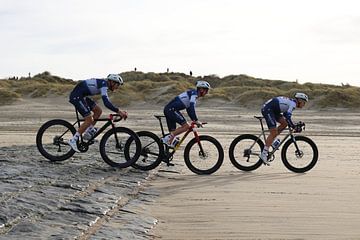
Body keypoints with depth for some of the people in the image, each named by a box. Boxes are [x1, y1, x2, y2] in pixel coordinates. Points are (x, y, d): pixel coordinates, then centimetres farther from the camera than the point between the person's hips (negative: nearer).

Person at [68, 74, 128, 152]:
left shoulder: (103, 83, 13)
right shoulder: (103, 84, -18)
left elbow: (107, 102, 22)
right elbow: (106, 103, -29)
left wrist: (119, 111, 18)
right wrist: (119, 111, -29)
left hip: (81, 96, 10)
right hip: (76, 96, -10)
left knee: (98, 111, 9)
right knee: (89, 120, -13)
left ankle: (88, 133, 12)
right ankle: (73, 140, -9)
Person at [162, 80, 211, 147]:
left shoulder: (193, 94, 23)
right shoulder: (194, 93, -7)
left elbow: (189, 109, 29)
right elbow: (191, 107, -21)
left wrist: (194, 120, 22)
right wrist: (196, 120, -22)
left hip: (168, 109, 10)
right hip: (171, 109, -10)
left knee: (173, 132, 11)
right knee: (186, 126, -13)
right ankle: (167, 138, -16)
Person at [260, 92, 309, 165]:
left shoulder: (291, 102, 17)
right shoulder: (293, 104, -12)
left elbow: (285, 115, 26)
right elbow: (288, 117, -23)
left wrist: (291, 125, 19)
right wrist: (294, 127, -15)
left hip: (271, 110, 10)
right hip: (267, 109, -10)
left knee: (284, 123, 8)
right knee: (274, 132, -12)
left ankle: (269, 141, 12)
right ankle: (264, 154, -12)